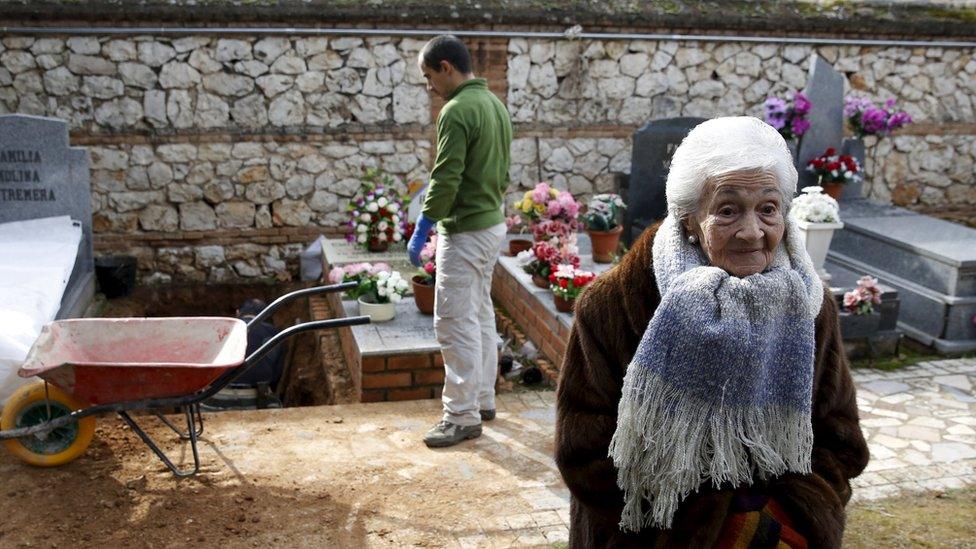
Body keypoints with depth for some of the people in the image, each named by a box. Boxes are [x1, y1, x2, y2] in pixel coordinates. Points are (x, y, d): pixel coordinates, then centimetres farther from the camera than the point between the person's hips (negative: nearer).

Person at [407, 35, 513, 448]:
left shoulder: (457, 111, -18)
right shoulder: (494, 103, 11)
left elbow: (445, 180, -22)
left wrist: (421, 231, -15)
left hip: (465, 231, -10)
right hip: (493, 224, 10)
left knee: (455, 323, -5)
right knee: (480, 314, 17)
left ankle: (463, 417, 0)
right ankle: (483, 399, 26)